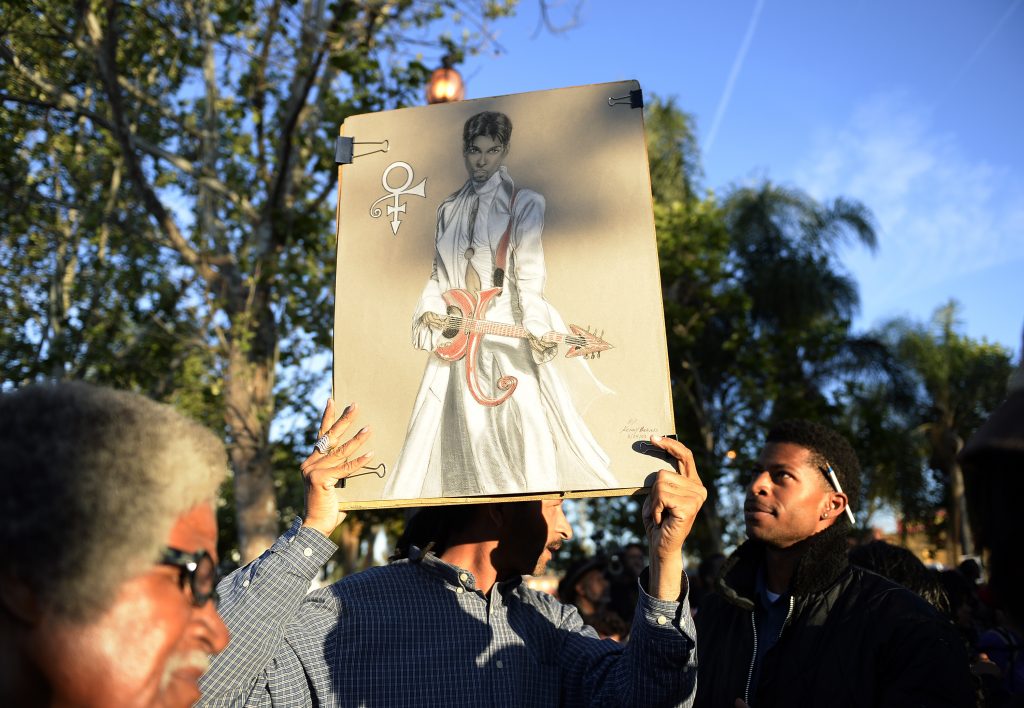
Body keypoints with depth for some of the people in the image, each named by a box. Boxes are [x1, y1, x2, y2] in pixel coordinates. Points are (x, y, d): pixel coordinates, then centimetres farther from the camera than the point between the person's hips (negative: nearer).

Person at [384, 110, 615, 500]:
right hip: (455, 335, 5)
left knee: (522, 424, -8)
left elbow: (530, 272, -9)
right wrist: (431, 310, -1)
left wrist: (536, 328, -22)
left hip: (505, 333, -4)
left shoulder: (523, 203, 0)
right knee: (434, 425, 7)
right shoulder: (449, 209, 14)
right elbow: (440, 273, 16)